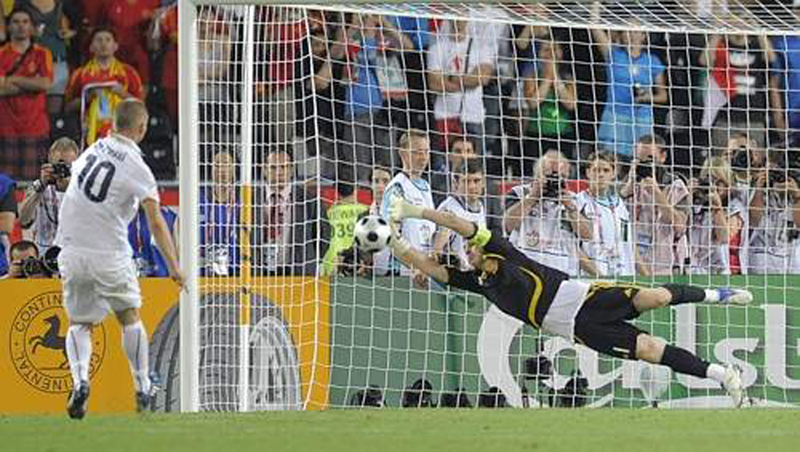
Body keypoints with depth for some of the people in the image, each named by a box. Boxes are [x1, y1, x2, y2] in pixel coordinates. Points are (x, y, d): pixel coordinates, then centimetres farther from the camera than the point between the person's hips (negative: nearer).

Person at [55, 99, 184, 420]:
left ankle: (79, 379, -14)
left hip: (71, 252, 3)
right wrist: (174, 266, -14)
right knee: (130, 317, 18)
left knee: (79, 323, 12)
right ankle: (143, 388, 23)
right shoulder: (136, 168, -12)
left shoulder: (93, 150, 2)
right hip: (109, 255, -3)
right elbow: (156, 222, -16)